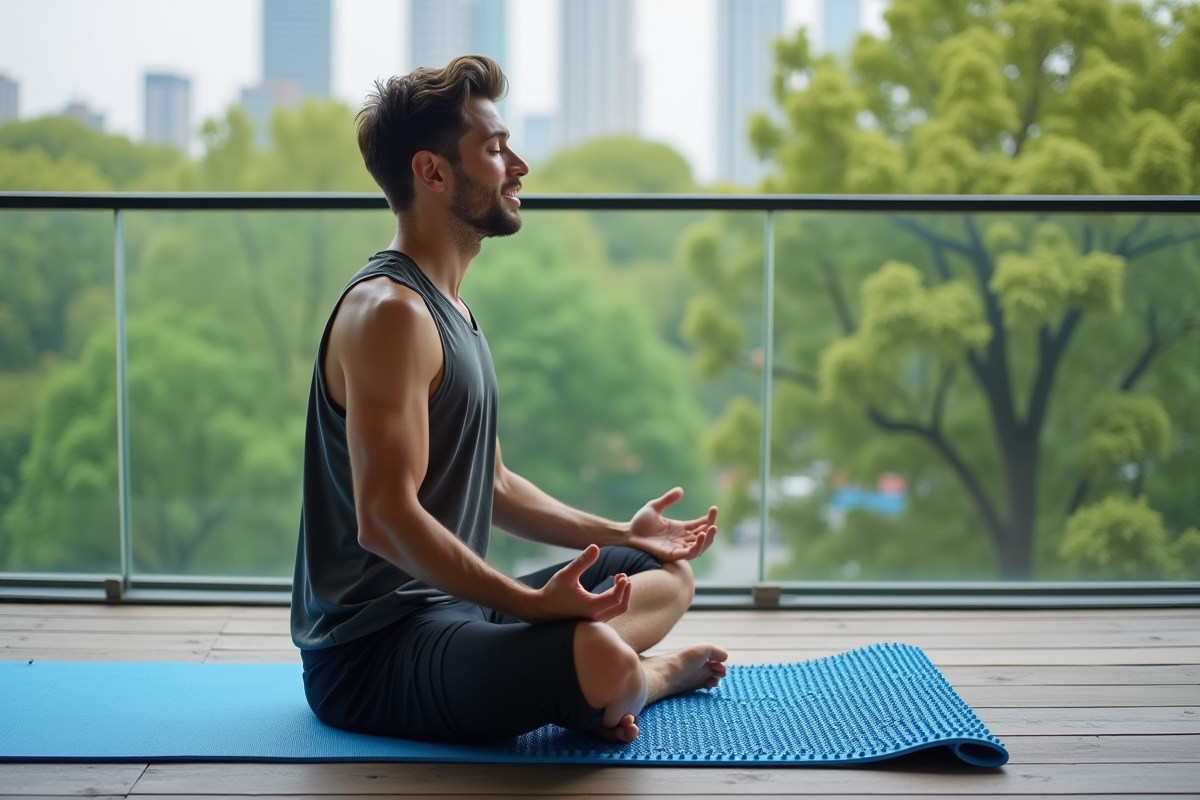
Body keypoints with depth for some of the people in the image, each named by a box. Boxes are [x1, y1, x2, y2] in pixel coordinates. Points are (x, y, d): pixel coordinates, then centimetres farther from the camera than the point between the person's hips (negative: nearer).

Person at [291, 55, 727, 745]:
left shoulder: (449, 309, 15)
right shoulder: (389, 312, -18)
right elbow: (385, 519, -27)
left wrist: (621, 534, 18)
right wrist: (532, 603, -31)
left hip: (449, 608, 11)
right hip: (371, 650, -11)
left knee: (669, 573, 24)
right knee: (601, 662, -36)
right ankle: (640, 681, -2)